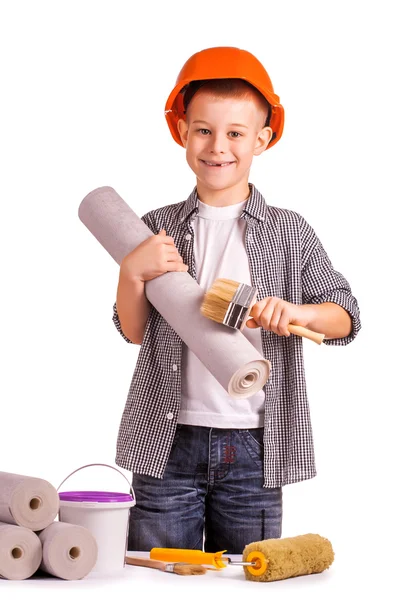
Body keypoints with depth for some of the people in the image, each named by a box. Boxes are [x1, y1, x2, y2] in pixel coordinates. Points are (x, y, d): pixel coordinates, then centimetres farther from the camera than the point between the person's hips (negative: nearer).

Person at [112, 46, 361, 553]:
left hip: (253, 450, 0)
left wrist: (295, 312, -16)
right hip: (168, 442, 0)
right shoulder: (158, 228, 5)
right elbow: (134, 331, 6)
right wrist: (131, 272, -12)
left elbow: (346, 316, 4)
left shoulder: (290, 232, 3)